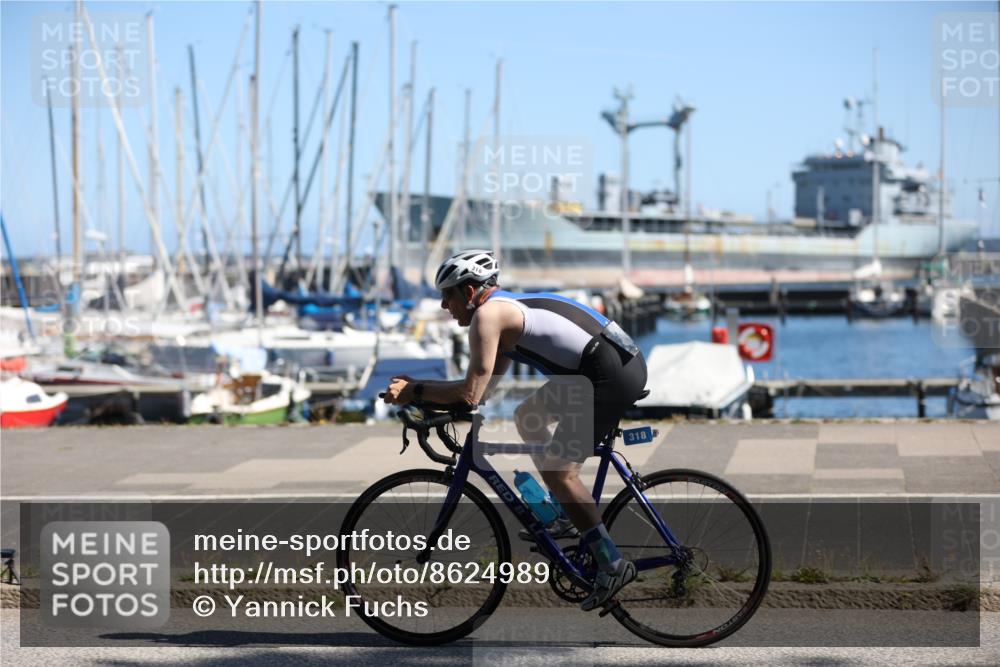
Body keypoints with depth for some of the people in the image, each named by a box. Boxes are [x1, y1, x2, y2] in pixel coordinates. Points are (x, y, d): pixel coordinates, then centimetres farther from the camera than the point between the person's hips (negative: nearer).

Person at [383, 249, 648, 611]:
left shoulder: (487, 314, -9)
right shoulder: (507, 311, 21)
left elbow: (469, 395, -13)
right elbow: (481, 388, 25)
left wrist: (415, 392, 0)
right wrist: (415, 384, 21)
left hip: (614, 375, -10)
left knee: (557, 469, -9)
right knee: (527, 418, 22)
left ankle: (613, 565, -6)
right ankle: (569, 516, 26)